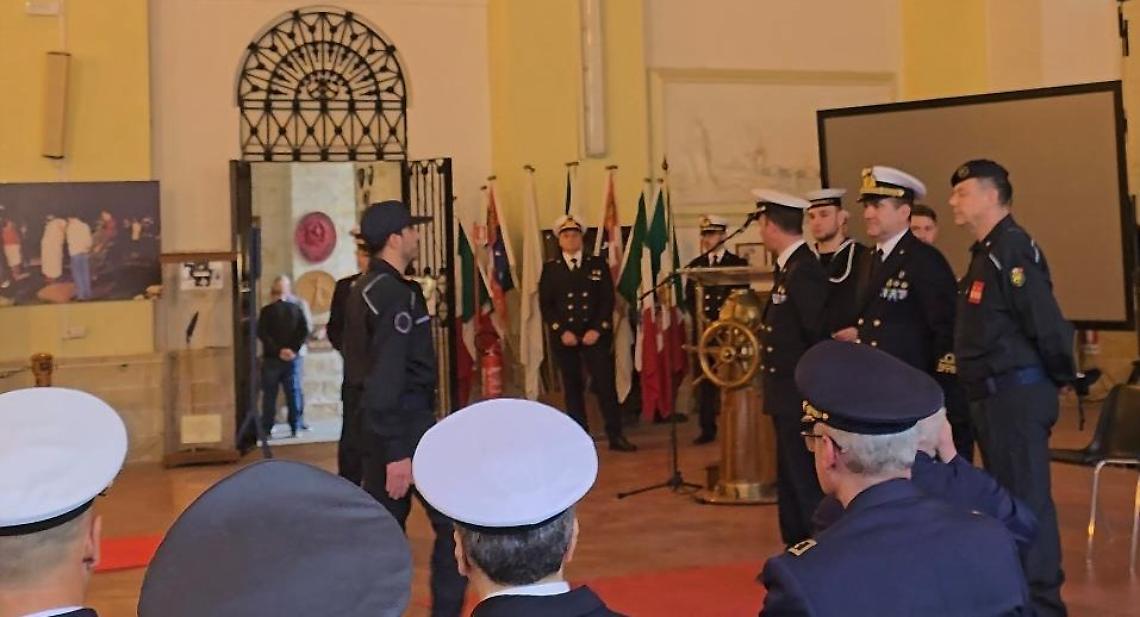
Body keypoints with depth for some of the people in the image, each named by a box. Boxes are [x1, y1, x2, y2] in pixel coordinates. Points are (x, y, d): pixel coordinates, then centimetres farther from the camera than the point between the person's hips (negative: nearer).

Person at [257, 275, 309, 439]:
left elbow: (262, 334, -13)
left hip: (271, 358, -3)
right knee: (292, 393, 8)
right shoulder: (296, 309, 5)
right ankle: (294, 427, 8)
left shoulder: (267, 310, -5)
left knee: (269, 394, 2)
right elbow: (304, 331, -3)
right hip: (291, 358, 3)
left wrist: (277, 350, -11)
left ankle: (267, 429, 0)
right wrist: (294, 349, -6)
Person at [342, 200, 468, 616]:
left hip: (378, 422, 10)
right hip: (405, 422, -10)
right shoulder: (394, 294, -17)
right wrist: (397, 451, -23)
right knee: (455, 519, -1)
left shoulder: (365, 289, 13)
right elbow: (388, 377, -22)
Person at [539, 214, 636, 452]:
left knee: (606, 384, -6)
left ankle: (615, 435, -2)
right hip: (564, 337, 1)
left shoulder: (598, 265, 8)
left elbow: (608, 300, 3)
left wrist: (597, 329, -8)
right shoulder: (550, 269, 8)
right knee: (572, 387, 3)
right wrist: (562, 331, -8)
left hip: (595, 334, 0)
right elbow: (545, 305, 3)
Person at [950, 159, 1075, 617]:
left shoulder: (1013, 248, -15)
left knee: (1026, 499, -4)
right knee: (1005, 496, 17)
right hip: (993, 395, 10)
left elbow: (1047, 323, -21)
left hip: (1016, 395, -10)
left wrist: (1061, 377, -8)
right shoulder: (986, 252, 16)